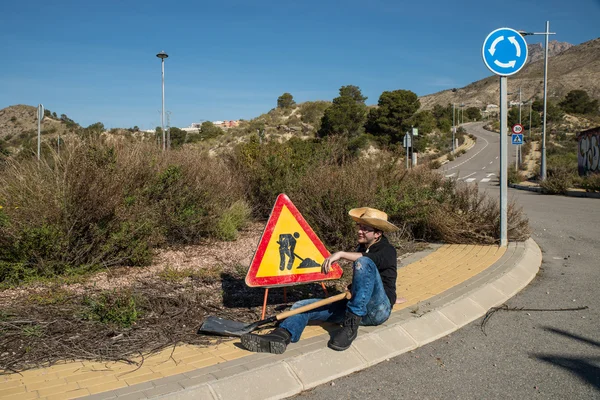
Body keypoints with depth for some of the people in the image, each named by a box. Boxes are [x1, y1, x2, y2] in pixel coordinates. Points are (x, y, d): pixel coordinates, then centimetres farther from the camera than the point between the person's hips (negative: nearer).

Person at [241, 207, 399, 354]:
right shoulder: (361, 248, 21)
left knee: (364, 262, -31)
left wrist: (341, 254, -34)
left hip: (378, 309, -7)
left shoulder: (387, 250, -2)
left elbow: (372, 259, -28)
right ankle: (281, 336, -40)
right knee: (303, 306, -9)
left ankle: (351, 326, -31)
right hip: (355, 307, 7)